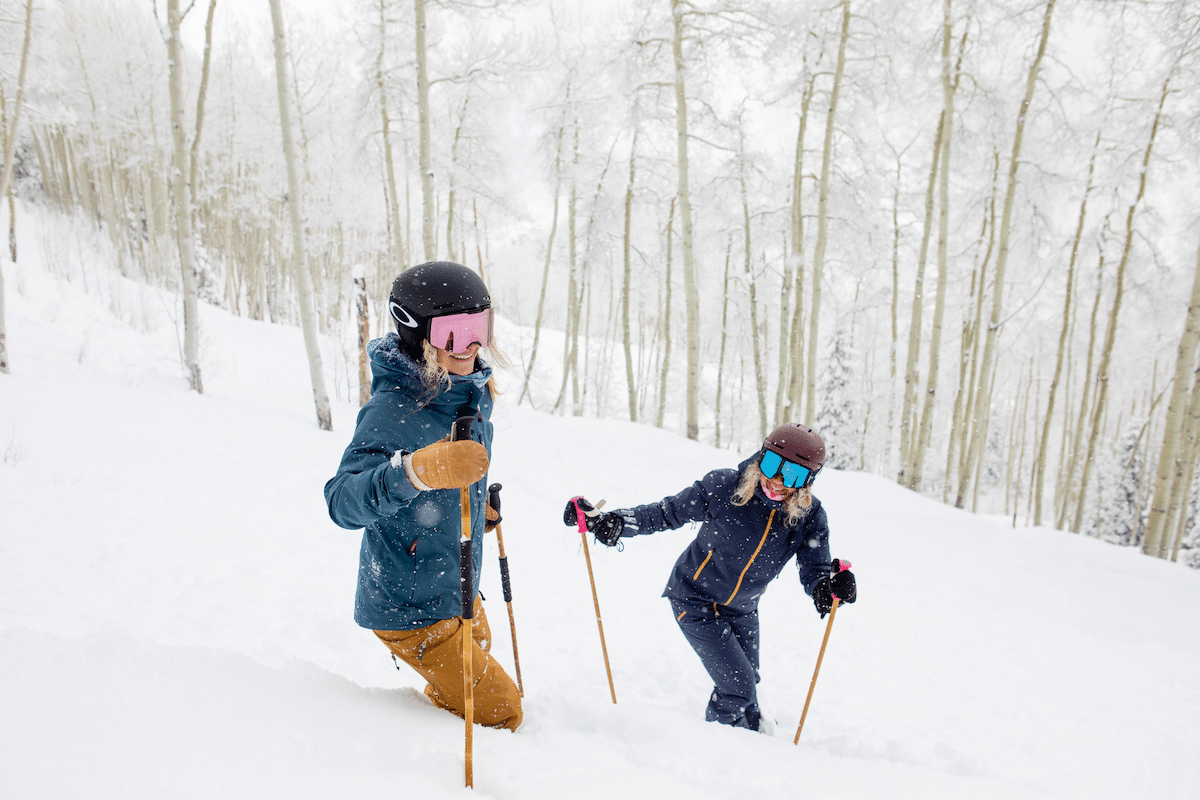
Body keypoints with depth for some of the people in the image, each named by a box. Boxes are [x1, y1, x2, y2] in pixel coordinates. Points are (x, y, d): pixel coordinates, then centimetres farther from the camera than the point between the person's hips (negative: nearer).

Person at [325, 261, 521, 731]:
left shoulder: (474, 391, -3)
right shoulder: (393, 409, -27)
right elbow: (343, 502, -40)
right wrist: (417, 471, -56)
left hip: (459, 592, 8)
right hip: (411, 609, -8)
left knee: (468, 685, 27)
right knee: (500, 713, 2)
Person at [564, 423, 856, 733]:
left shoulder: (810, 516, -17)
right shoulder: (723, 487, -27)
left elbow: (814, 570, -19)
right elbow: (667, 513, -18)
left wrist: (829, 585, -43)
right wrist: (612, 523, -30)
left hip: (742, 610, 5)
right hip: (696, 602, -5)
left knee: (746, 683, 22)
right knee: (738, 685, -9)